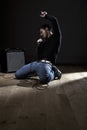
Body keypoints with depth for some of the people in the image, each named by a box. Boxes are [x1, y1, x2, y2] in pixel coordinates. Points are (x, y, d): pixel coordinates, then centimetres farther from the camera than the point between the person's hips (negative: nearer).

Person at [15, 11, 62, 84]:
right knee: (18, 74, 2)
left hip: (46, 63, -8)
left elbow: (54, 20, -6)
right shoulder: (44, 41, 27)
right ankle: (38, 72, 20)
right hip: (36, 62, 8)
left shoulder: (56, 37, 5)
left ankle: (54, 72, -7)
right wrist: (39, 45, 13)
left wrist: (46, 16, 11)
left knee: (44, 79, -41)